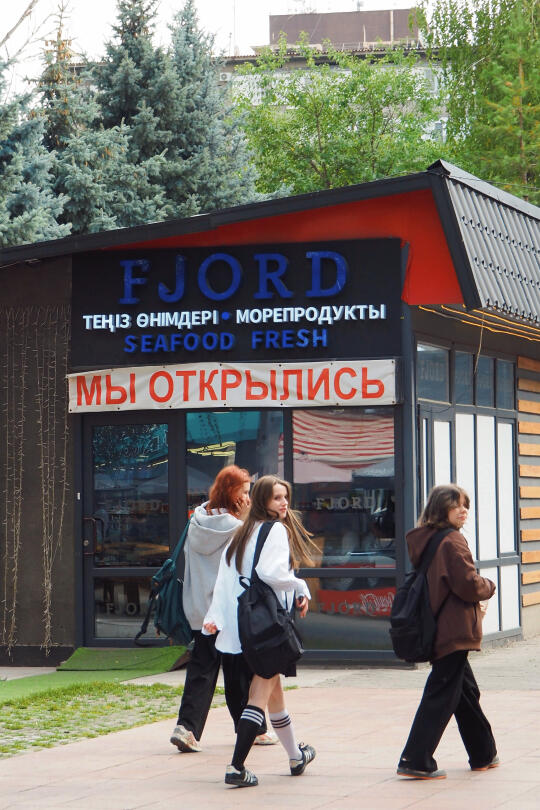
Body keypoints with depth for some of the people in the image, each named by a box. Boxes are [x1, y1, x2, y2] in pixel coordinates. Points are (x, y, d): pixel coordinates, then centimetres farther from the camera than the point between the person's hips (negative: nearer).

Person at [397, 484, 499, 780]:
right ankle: (416, 761, -7)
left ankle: (483, 755, 30)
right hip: (455, 630, -9)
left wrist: (474, 604, 16)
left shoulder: (425, 540, 11)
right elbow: (468, 585, -20)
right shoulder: (452, 542, -16)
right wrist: (489, 587, 1)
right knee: (441, 696, -6)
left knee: (467, 691, 19)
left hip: (438, 630, 9)